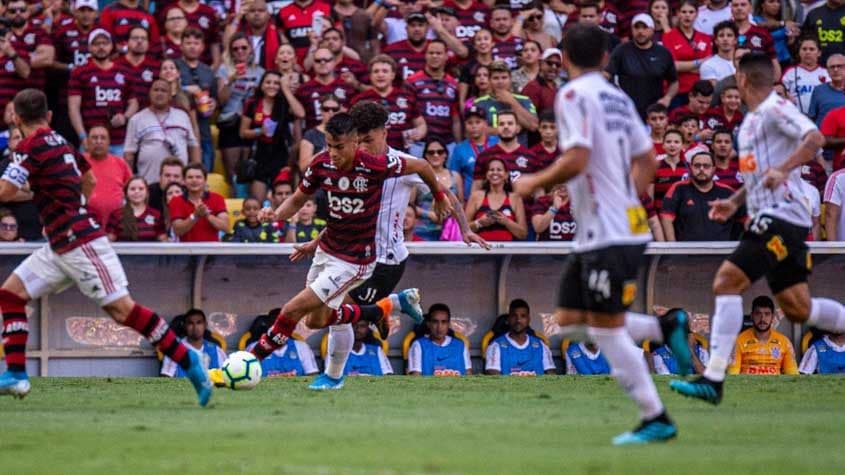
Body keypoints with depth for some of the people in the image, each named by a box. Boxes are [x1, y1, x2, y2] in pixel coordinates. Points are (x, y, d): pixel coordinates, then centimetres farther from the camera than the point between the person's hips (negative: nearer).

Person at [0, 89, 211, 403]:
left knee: (121, 308, -12)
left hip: (80, 242, -10)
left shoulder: (32, 147, -12)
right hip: (61, 245, 10)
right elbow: (88, 180, 28)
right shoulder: (60, 142, 14)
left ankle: (187, 360, -10)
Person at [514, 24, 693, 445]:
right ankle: (665, 327, 8)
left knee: (606, 329, -5)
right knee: (570, 322, 13)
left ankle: (656, 420, -2)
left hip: (608, 235, -9)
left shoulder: (574, 95, -11)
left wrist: (534, 183, -6)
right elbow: (647, 160, 18)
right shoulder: (618, 98, 14)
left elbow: (576, 160, -21)